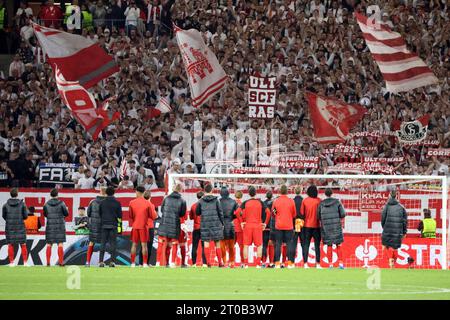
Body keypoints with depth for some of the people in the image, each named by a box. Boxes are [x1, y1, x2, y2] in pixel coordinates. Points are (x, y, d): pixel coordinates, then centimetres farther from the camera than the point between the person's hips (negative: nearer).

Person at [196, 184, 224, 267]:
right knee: (217, 243, 6)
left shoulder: (201, 201, 1)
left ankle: (208, 261, -6)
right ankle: (220, 262, 9)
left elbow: (197, 212, 7)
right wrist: (222, 223, 9)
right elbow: (220, 212, 0)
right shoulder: (215, 200, -1)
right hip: (215, 223, 0)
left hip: (205, 223, 0)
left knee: (206, 242, 2)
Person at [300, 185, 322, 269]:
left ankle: (305, 263, -2)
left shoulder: (305, 201, -3)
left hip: (307, 225, 1)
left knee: (306, 245, 4)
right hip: (317, 225, -1)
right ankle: (318, 264, 0)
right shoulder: (318, 201, -7)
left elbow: (302, 213, 0)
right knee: (317, 245, 4)